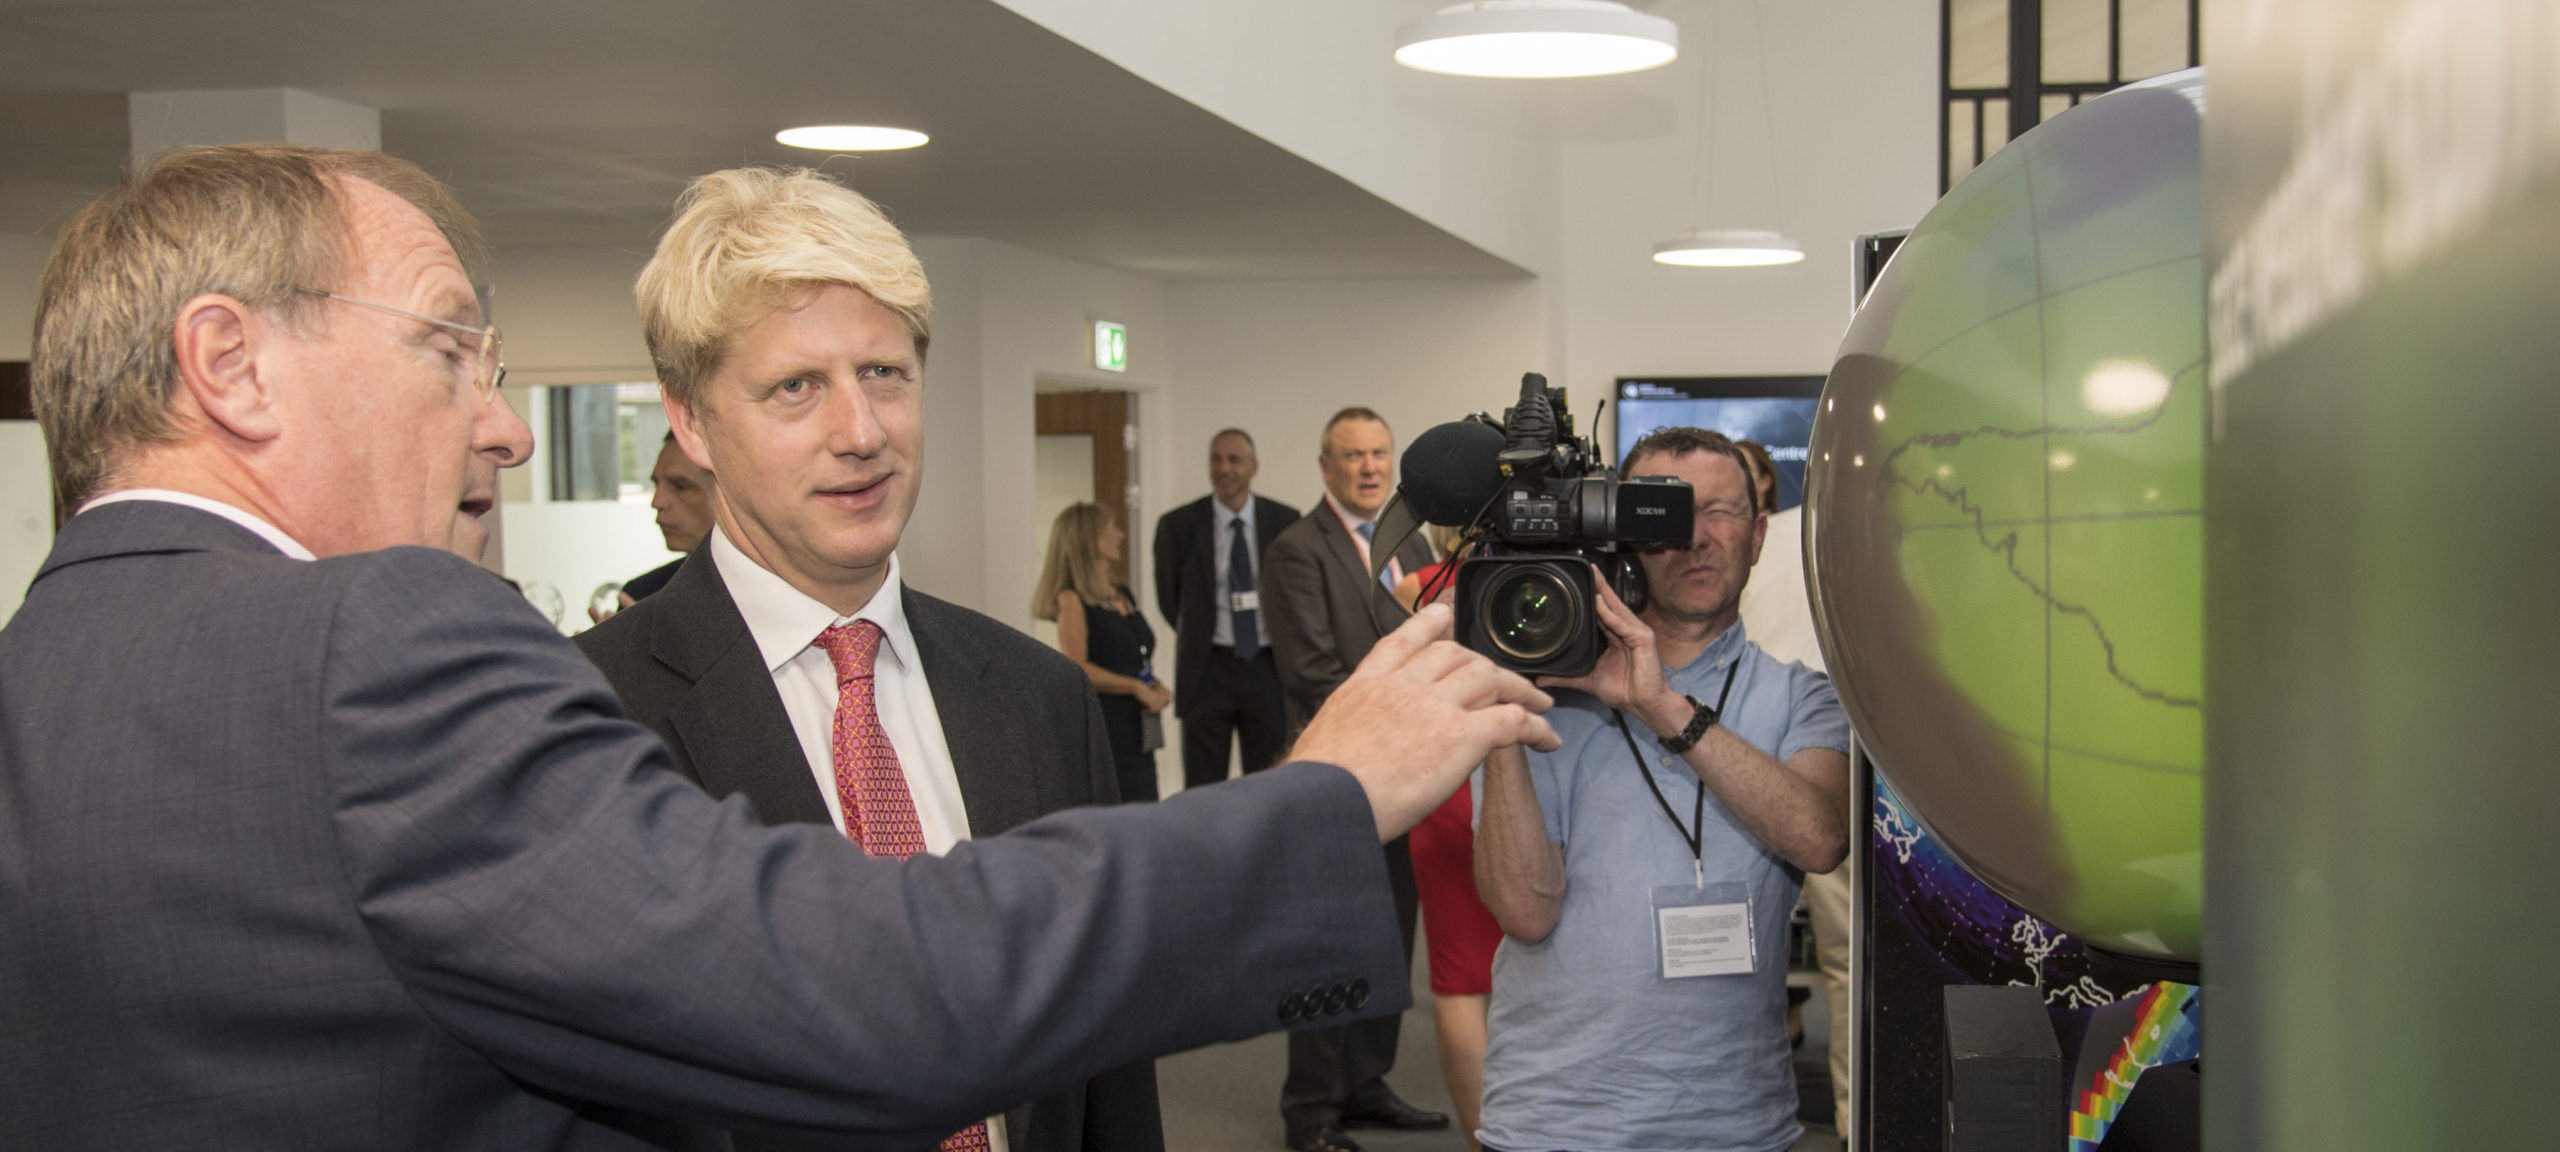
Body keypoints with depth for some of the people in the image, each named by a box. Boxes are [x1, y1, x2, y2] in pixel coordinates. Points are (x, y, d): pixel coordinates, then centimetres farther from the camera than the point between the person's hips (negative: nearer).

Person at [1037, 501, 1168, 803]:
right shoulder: (1072, 600, -7)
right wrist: (1137, 687, -16)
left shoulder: (1124, 595, 17)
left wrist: (1158, 689, 4)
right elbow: (1077, 669, -17)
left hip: (1138, 732, 8)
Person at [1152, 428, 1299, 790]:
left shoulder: (1285, 521, 2)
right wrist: (1199, 636, 4)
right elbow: (1169, 599, 7)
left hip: (1268, 668, 1)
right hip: (1208, 670, -1)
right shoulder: (1178, 526, -1)